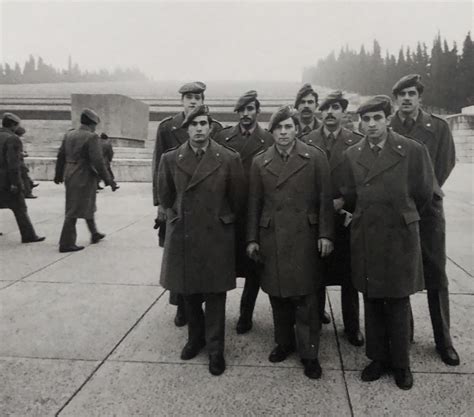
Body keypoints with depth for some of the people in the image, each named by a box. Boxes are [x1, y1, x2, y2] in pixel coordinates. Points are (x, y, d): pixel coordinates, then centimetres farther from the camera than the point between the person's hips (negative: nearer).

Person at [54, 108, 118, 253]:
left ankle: (94, 234, 38)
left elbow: (61, 156, 12)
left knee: (88, 205, 24)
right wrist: (109, 180, -15)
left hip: (70, 176, 8)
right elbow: (97, 162, -21)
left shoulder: (69, 135, 6)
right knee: (74, 211, -1)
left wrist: (58, 175, 25)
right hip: (84, 177, -8)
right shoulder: (91, 137, -16)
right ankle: (66, 244, 7)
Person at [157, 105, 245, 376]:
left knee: (215, 295, 6)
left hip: (217, 237, -2)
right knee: (188, 292, 15)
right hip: (182, 235, 3)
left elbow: (237, 199, 3)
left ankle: (216, 349, 21)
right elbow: (165, 197, 12)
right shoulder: (170, 159, -1)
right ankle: (196, 338, 36)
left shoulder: (229, 159, -7)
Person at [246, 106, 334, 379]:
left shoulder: (315, 157, 0)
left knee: (305, 297, 1)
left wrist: (325, 234, -7)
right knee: (277, 295, 11)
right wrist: (252, 239, 5)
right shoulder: (260, 162, 7)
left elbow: (325, 199, -1)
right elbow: (255, 203, 8)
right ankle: (284, 342, 31)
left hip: (305, 237, -2)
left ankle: (309, 353, 16)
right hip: (271, 237, 3)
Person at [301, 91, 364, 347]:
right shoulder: (306, 142, 2)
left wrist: (344, 202, -11)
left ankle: (352, 326, 24)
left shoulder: (357, 142, 1)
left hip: (346, 218, 0)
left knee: (349, 275, 9)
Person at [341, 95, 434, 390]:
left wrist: (402, 218, 11)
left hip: (400, 238, -2)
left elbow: (423, 193, 1)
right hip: (365, 238, 3)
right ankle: (378, 357, 29)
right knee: (372, 301, 12)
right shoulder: (351, 155, 2)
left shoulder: (413, 151, -7)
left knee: (398, 302, 8)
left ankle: (401, 363, 25)